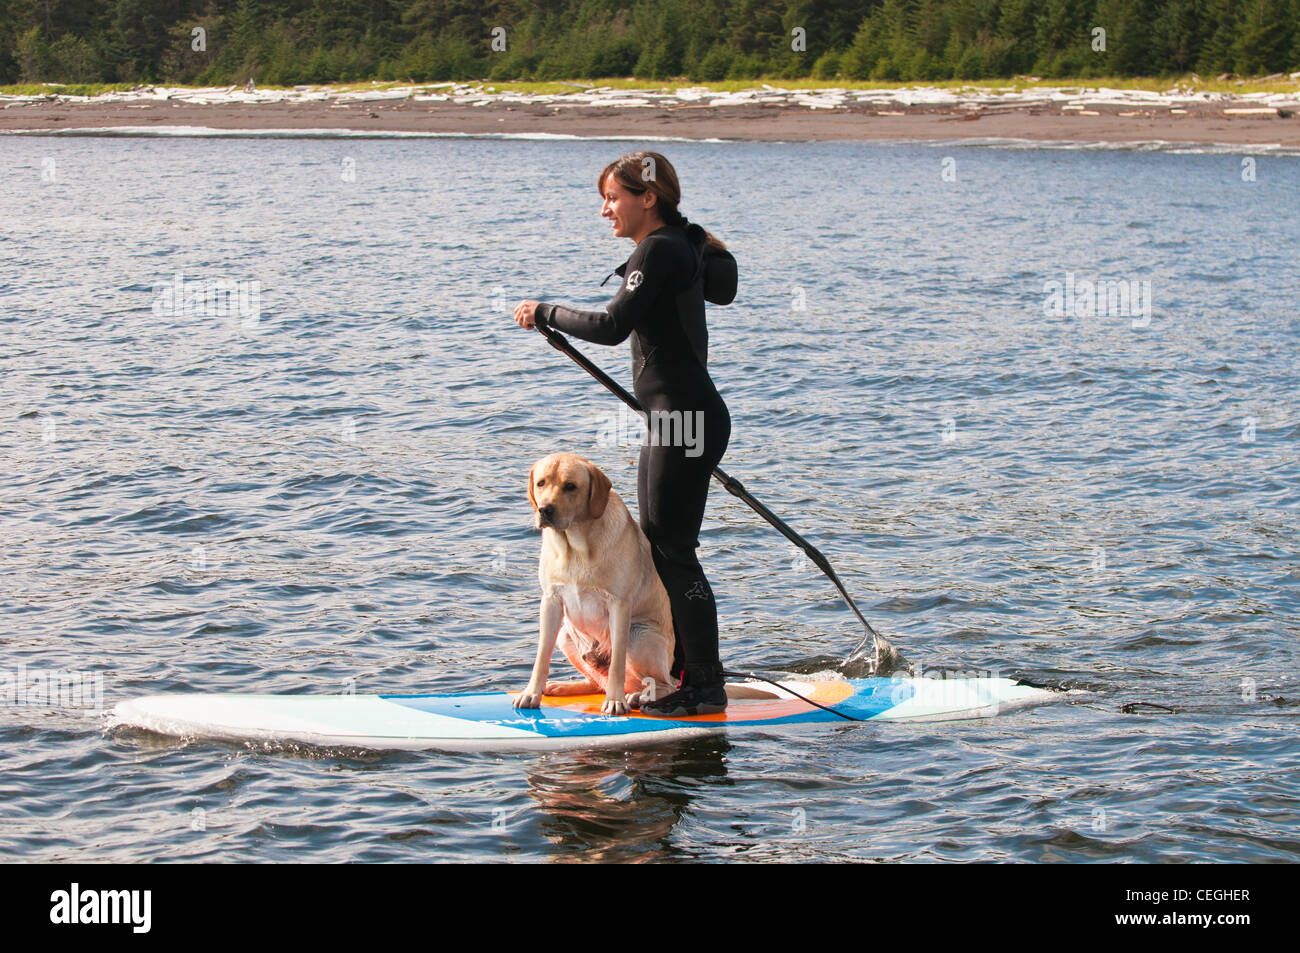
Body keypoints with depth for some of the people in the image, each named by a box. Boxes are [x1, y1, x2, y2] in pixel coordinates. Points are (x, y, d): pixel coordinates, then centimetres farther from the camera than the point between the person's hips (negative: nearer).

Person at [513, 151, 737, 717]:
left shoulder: (659, 250, -14)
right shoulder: (682, 245, 16)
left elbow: (612, 326, -23)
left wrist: (545, 314, -9)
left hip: (686, 419, -10)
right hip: (674, 420, 10)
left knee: (674, 553, -6)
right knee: (658, 549, 14)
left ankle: (706, 688, -1)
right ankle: (677, 676, 21)